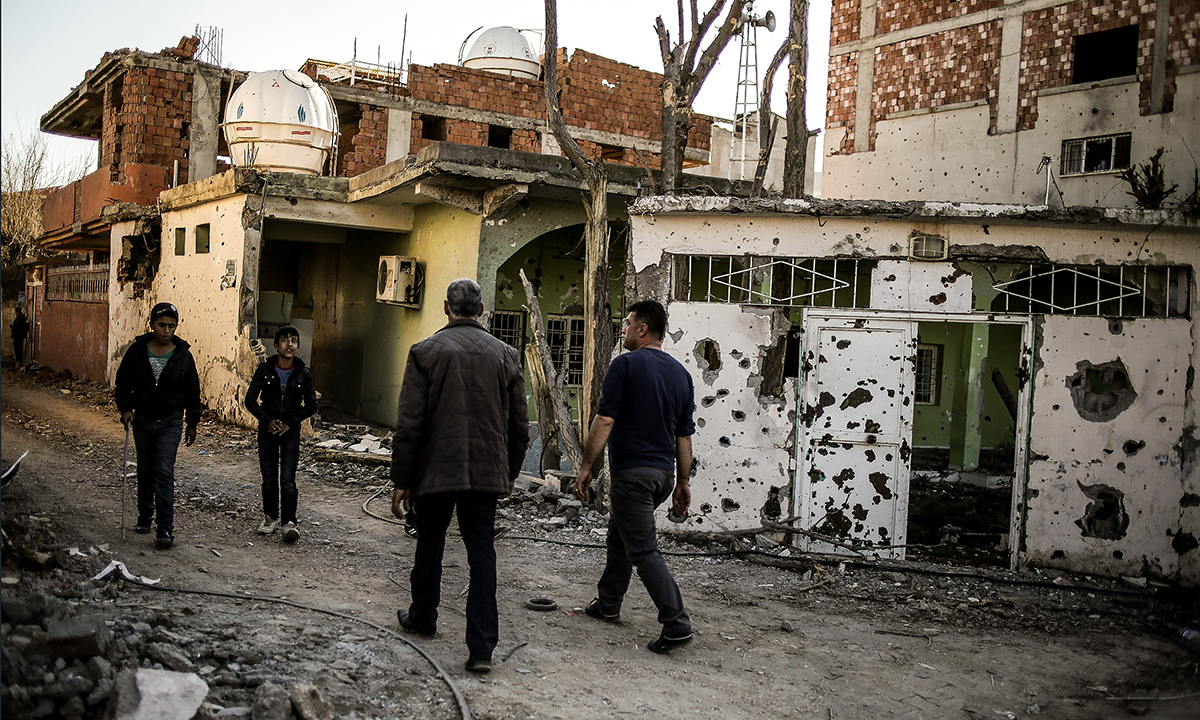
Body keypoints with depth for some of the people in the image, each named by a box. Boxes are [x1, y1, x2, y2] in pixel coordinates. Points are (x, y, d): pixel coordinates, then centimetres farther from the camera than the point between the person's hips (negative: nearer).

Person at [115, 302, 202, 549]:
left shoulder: (183, 355, -4)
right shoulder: (137, 350, -3)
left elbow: (193, 391, 3)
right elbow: (122, 381, 7)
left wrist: (192, 423, 5)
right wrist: (125, 408, -6)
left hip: (170, 422, -2)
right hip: (142, 420, 2)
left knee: (164, 472, -11)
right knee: (145, 471, 16)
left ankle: (165, 529, -11)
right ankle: (145, 515, 36)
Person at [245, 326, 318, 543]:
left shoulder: (303, 374, -1)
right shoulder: (264, 370, -2)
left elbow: (311, 405, 3)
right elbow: (250, 400, 2)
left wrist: (290, 423, -8)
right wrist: (268, 420, -10)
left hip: (291, 432, -1)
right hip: (267, 431, 1)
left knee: (288, 479, -9)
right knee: (269, 479, 6)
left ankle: (289, 523, -12)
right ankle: (270, 518, 21)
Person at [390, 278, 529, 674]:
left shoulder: (425, 351, -5)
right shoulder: (506, 355, 3)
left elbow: (409, 424, -8)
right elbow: (519, 425, 6)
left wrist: (402, 480, -1)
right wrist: (509, 473, 18)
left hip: (436, 470, -1)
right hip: (487, 473, 1)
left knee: (430, 545, 18)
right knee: (482, 554, 3)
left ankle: (422, 617, 38)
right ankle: (482, 647, 1)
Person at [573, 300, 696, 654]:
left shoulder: (625, 364, -9)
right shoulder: (680, 372, 11)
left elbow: (605, 420, -15)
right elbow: (684, 434, 12)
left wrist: (586, 468, -9)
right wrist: (683, 483, 16)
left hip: (632, 471, -8)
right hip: (663, 472, 8)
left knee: (644, 550, -5)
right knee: (619, 533, 24)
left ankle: (676, 625, -9)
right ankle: (607, 604, 34)